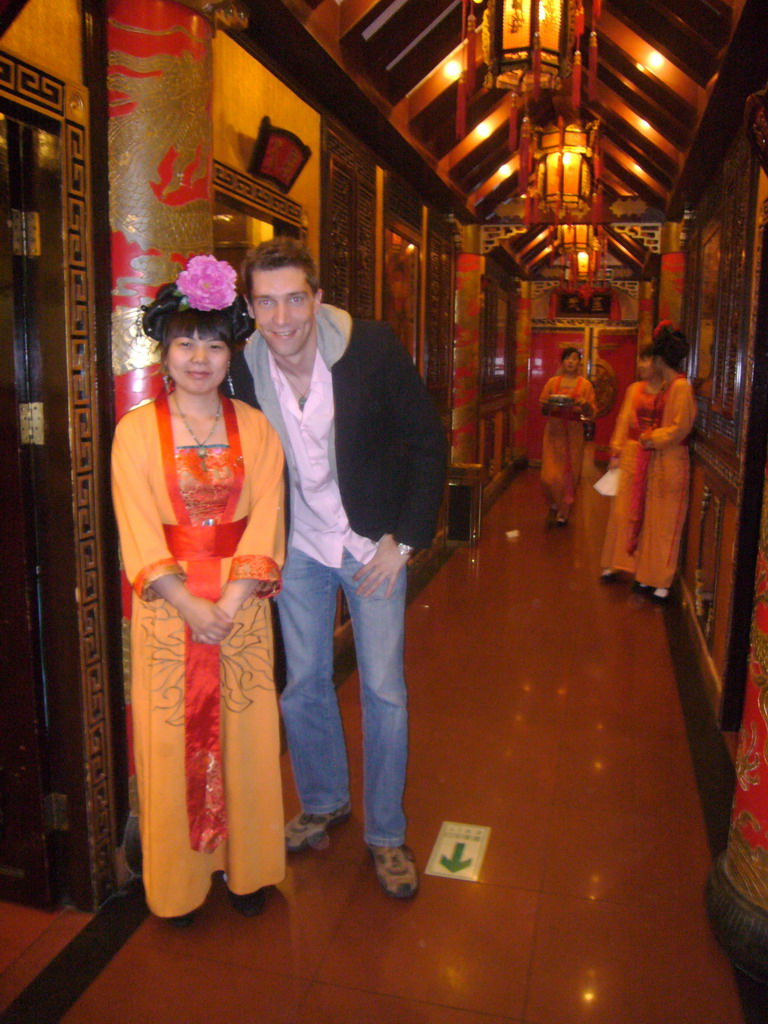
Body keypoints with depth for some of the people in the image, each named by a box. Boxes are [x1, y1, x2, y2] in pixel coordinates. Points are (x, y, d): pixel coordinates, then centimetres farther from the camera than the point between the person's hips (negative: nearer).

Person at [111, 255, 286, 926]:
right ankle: (177, 881, 26)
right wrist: (191, 606, -15)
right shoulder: (137, 430, 0)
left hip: (242, 604, 1)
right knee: (172, 739, 7)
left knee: (244, 735, 9)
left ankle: (247, 867, 28)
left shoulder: (254, 428, 3)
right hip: (167, 608, -1)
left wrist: (229, 604, -14)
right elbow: (139, 533, -6)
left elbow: (265, 522, -3)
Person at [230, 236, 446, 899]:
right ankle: (323, 804, 37)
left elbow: (428, 443, -10)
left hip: (373, 544, -2)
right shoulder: (245, 369, -10)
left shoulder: (372, 348, -18)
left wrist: (403, 541, -11)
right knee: (303, 684, 12)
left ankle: (387, 834, 24)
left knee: (384, 690, 3)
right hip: (297, 546, 3)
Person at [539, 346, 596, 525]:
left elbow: (591, 414, 3)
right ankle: (554, 505, 23)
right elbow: (543, 410, 11)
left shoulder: (585, 385, 5)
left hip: (574, 432, -1)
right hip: (554, 430, 1)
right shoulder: (552, 382, 8)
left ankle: (563, 513, 16)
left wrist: (585, 405, -18)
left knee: (569, 473, 1)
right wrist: (547, 404, -11)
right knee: (550, 474, -4)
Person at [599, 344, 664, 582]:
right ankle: (614, 564, 10)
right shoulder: (634, 389, 10)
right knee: (623, 507, 3)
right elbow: (623, 420, 9)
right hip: (632, 453, 3)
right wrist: (616, 452, 4)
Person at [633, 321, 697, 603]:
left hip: (672, 462, -8)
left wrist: (651, 439, -9)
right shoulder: (668, 385, 11)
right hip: (658, 461, 8)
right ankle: (649, 577, 21)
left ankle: (662, 585, 8)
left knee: (666, 524, 0)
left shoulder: (681, 386, -14)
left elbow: (680, 428, -17)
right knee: (653, 521, 12)